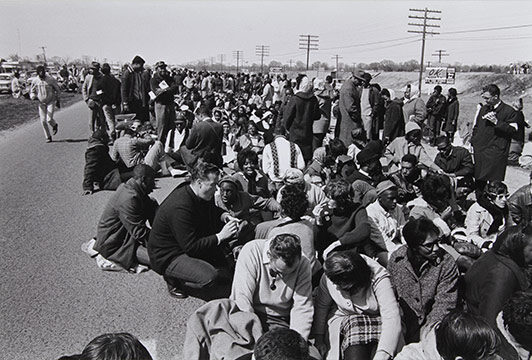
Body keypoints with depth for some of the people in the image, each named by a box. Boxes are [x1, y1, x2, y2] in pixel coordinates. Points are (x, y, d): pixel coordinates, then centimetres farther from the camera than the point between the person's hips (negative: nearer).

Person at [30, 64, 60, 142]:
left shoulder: (51, 79, -11)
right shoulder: (35, 81, -3)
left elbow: (57, 89, 2)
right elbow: (31, 91, 9)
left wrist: (57, 100, 3)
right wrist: (33, 96, -14)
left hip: (51, 102, -3)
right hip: (41, 103, 3)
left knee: (49, 119, -15)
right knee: (43, 121, 0)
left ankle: (55, 125, 22)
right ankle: (48, 137, 13)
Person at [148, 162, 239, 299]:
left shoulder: (203, 196, -3)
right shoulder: (180, 206, -32)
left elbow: (212, 212, 20)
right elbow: (191, 247, -29)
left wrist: (225, 217, -1)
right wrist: (220, 236, -26)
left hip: (188, 243, 9)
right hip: (167, 257, -9)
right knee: (210, 277, -26)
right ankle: (172, 277, -3)